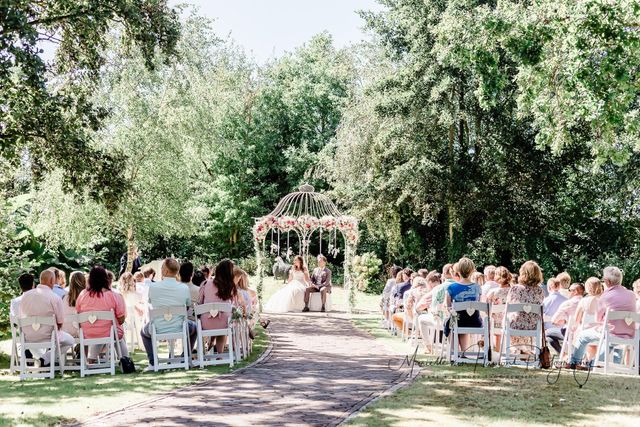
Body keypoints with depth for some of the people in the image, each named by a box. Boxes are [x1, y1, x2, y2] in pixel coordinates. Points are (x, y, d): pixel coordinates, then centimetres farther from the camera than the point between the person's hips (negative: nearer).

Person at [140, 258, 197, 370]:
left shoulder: (153, 287, -11)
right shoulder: (184, 288, -10)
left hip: (157, 331, 0)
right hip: (179, 330, 0)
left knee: (144, 331, 35)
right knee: (193, 326, 34)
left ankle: (152, 363, 22)